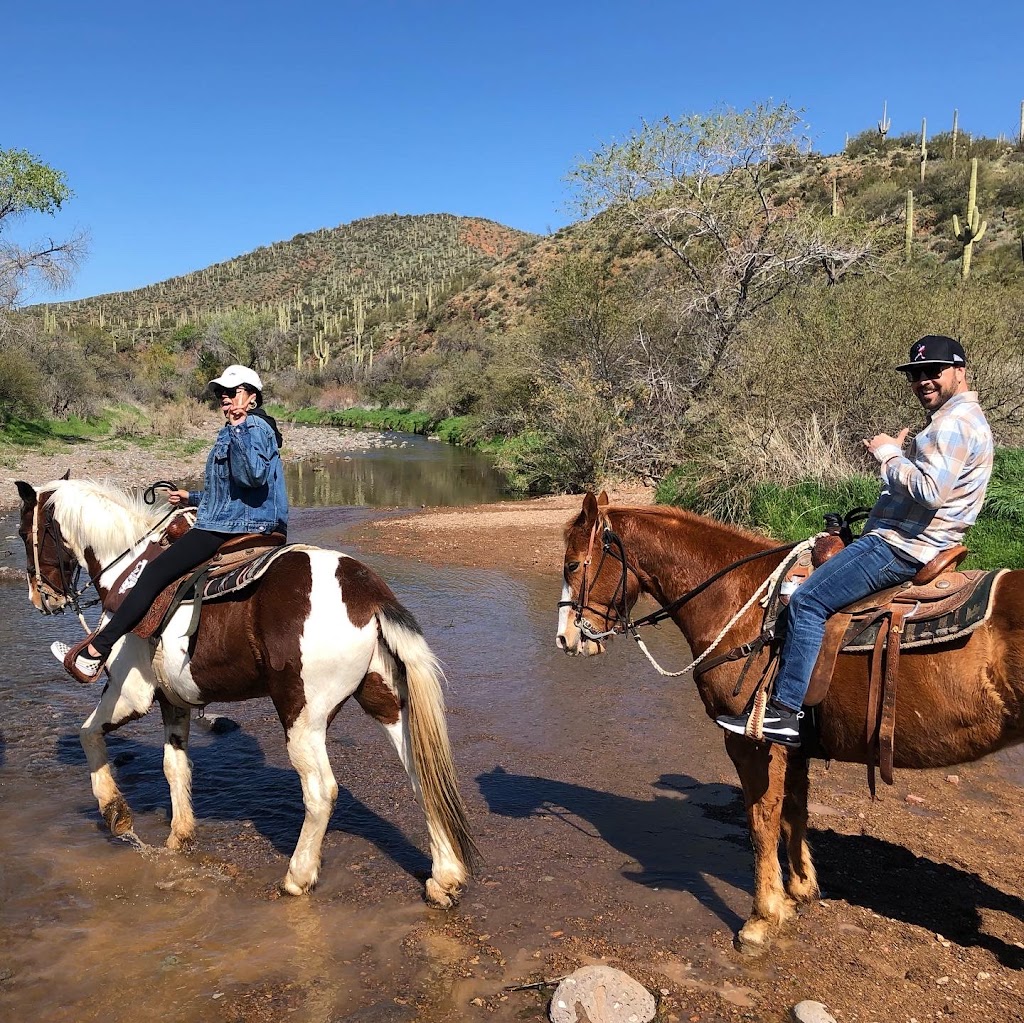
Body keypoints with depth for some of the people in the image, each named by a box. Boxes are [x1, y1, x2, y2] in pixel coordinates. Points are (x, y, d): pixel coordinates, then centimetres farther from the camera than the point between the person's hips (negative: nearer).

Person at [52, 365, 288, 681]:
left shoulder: (255, 427, -11)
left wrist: (238, 430, -32)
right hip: (236, 523, 11)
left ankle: (94, 654, -15)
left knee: (156, 572, -15)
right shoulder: (233, 430, 20)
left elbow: (252, 476, -29)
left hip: (229, 528, -11)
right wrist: (193, 498, 31)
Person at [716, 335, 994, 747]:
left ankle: (784, 713, -15)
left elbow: (930, 491, -29)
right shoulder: (963, 418, 21)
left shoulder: (954, 422, -15)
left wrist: (888, 453, -15)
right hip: (907, 540, 12)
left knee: (806, 601, -16)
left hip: (902, 547, -12)